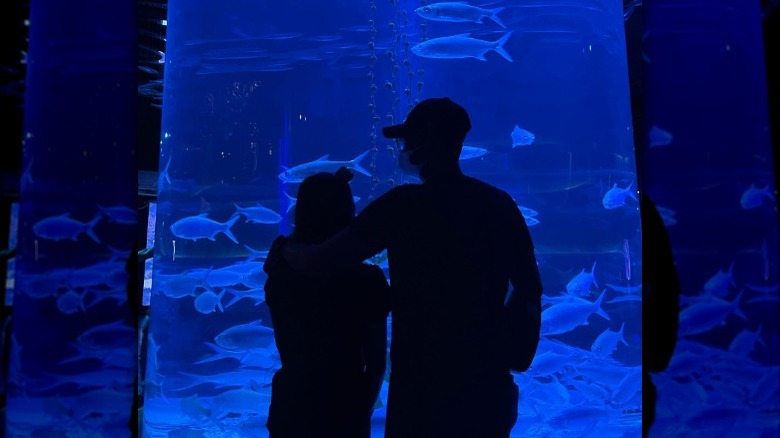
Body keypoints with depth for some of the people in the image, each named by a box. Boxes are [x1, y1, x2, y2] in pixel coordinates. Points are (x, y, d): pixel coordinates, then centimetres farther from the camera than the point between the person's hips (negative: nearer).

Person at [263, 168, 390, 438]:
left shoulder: (279, 275, -12)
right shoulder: (367, 280, -17)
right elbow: (377, 363, -9)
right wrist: (364, 409, 7)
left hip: (291, 411, 2)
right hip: (345, 414, -2)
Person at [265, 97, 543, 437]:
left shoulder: (404, 204, -16)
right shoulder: (500, 203, -1)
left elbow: (320, 262, -16)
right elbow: (531, 289, 6)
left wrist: (283, 247, 5)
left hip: (424, 386, -4)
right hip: (488, 384, 5)